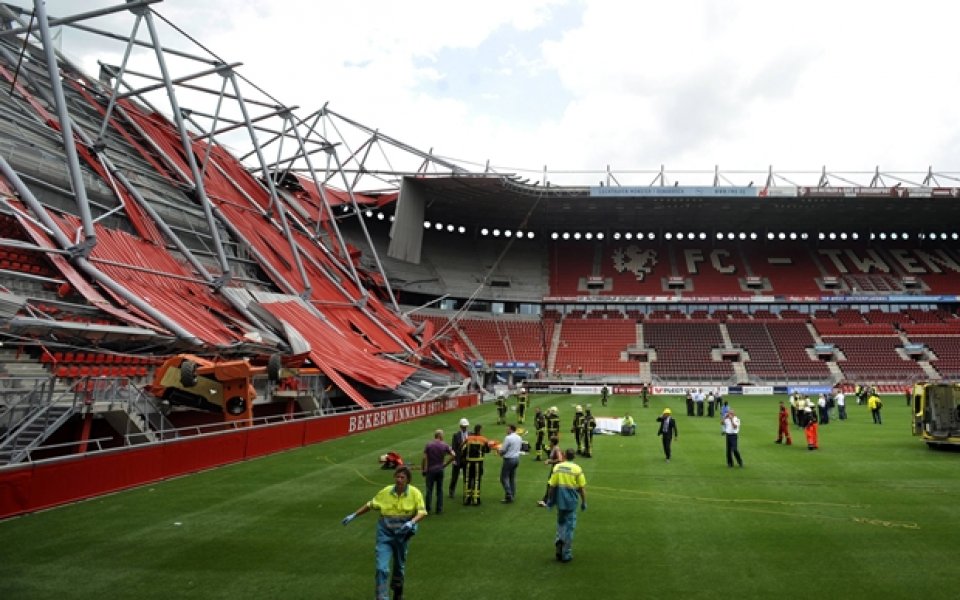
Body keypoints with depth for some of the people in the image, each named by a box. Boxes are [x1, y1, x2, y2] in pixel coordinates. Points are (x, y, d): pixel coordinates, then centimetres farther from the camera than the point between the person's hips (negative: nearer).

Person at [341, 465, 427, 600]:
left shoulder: (415, 493, -9)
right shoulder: (386, 491, -4)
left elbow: (422, 512, -15)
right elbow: (370, 505, 8)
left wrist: (412, 522, -33)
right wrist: (354, 515, 5)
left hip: (402, 533, 0)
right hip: (385, 532, 0)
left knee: (400, 565, 18)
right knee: (382, 568, -11)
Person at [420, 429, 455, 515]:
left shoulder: (429, 445, -4)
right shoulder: (445, 445, -2)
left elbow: (424, 458, -7)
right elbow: (453, 455, -9)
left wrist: (422, 470, 0)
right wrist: (445, 464, 1)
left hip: (430, 470, -1)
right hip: (440, 469, 1)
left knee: (429, 490, 6)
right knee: (439, 490, 10)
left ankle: (428, 509, 5)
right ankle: (439, 509, 11)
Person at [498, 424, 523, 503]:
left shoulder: (508, 438, -17)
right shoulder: (519, 438, 7)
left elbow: (503, 450, -14)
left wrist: (499, 451, 9)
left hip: (509, 459, -8)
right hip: (516, 458, 8)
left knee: (504, 478, 0)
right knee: (512, 478, 14)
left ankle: (509, 496, -6)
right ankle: (512, 495, 17)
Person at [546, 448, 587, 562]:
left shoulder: (557, 467, -3)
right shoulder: (577, 469, -10)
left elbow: (552, 486, -2)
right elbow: (582, 488, -7)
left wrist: (551, 500, 10)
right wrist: (583, 502, 6)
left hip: (560, 501, 2)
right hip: (571, 501, -2)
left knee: (561, 522, 23)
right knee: (569, 527, 8)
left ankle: (559, 538, -3)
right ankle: (566, 554, 13)